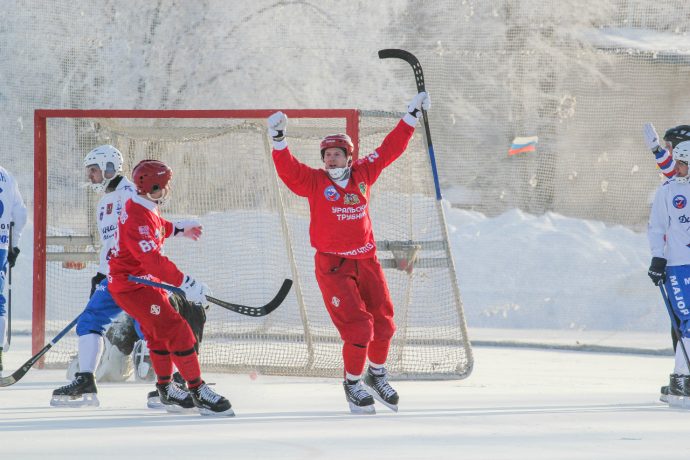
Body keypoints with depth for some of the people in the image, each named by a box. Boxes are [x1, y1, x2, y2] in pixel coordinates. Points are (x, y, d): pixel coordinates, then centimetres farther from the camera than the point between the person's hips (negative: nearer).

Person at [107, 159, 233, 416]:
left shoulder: (144, 208, 5)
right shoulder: (138, 218, -28)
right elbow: (153, 260, -37)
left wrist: (180, 230, 43)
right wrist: (185, 283, -38)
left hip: (143, 280, 11)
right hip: (132, 286, -11)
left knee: (159, 334, 21)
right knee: (177, 332, -14)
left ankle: (167, 390, 35)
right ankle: (198, 392, -11)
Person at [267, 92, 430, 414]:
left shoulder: (363, 174, 6)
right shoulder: (314, 182, -4)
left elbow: (390, 149, 12)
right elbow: (288, 170, -18)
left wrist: (412, 116, 14)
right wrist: (278, 140, -31)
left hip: (366, 261, 5)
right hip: (332, 265, -5)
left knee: (383, 324, 10)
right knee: (358, 328, -12)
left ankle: (377, 376, 35)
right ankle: (352, 383, 9)